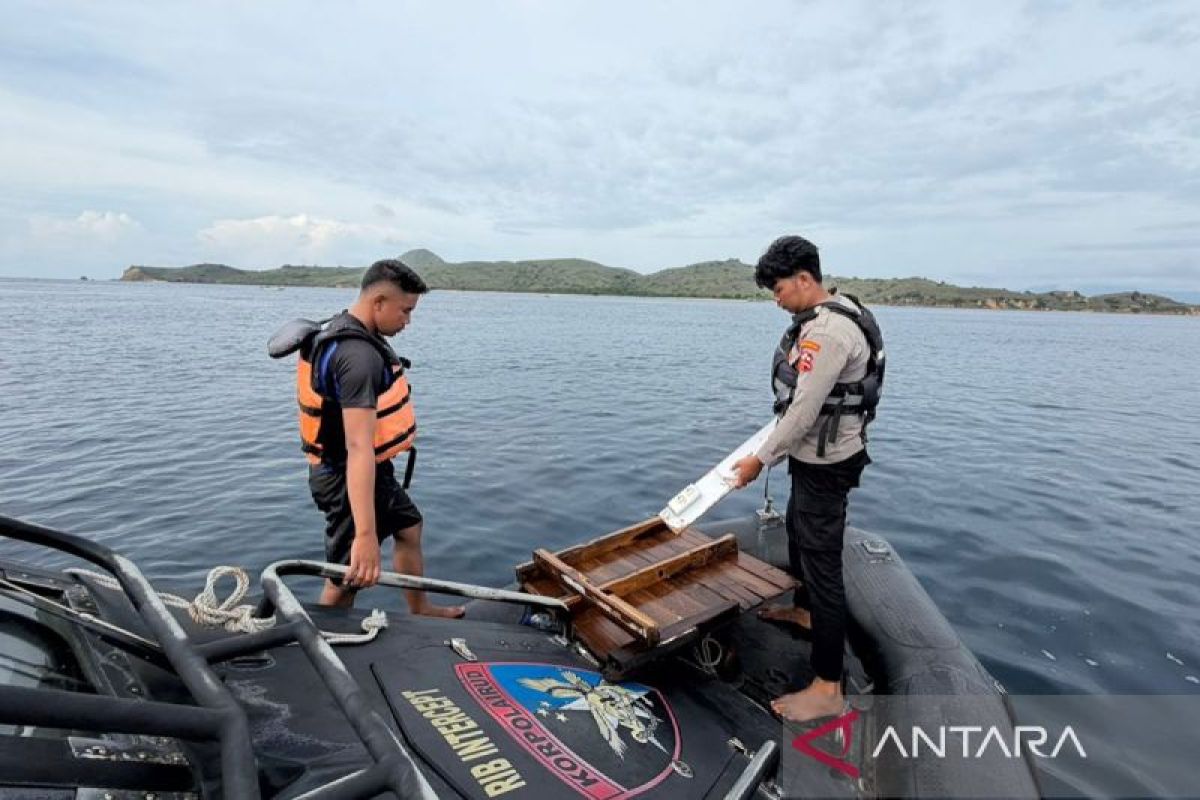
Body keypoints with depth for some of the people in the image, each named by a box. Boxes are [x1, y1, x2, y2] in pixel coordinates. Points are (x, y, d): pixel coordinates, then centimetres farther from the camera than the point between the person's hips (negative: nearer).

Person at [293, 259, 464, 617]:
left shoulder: (344, 330, 4)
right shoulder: (359, 355, -30)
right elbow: (359, 446, -39)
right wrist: (366, 535, -43)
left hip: (374, 470, 11)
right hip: (349, 478, -11)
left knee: (409, 527, 25)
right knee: (347, 578, 3)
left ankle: (420, 611, 44)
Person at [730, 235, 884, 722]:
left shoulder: (828, 331, -26)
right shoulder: (824, 317, 7)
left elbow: (804, 410, -27)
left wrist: (761, 459, -19)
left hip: (825, 464, -11)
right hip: (817, 455, 11)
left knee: (822, 561, -4)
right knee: (799, 534, 27)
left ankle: (827, 688, 7)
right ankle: (804, 610, 51)